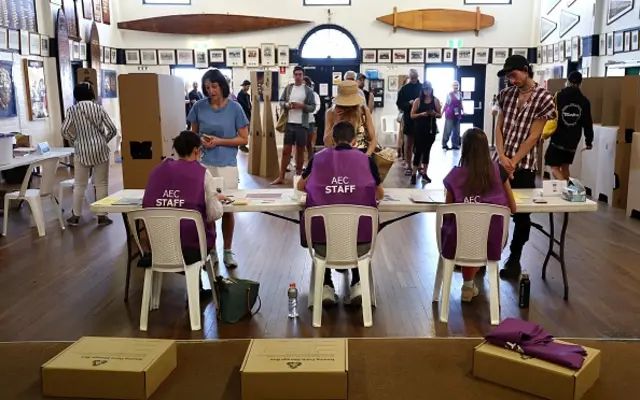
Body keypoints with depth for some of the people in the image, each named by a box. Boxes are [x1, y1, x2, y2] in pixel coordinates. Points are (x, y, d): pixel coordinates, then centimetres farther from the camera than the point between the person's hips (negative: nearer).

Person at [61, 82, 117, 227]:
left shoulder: (72, 110, -1)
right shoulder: (99, 108, 0)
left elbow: (64, 131, -9)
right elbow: (113, 129, -3)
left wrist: (74, 142, 7)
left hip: (82, 152, 0)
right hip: (100, 150, 0)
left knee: (79, 185, 9)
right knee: (101, 184, 6)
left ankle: (76, 216, 14)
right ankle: (102, 216, 8)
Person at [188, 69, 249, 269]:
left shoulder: (234, 107, -4)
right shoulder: (199, 107, 1)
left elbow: (244, 139, -3)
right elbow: (193, 133, 13)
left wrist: (219, 141, -13)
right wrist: (200, 141, -9)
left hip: (227, 166, -1)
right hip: (203, 165, 2)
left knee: (227, 209, 4)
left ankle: (228, 252, 18)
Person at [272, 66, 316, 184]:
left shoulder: (308, 90, -2)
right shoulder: (288, 88, 6)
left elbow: (313, 107, -4)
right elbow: (281, 101, 10)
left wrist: (301, 106, -19)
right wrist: (286, 105, -11)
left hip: (302, 125, -2)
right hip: (289, 123, 2)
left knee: (300, 150, 8)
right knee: (286, 150, 4)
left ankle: (298, 176, 20)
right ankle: (281, 177, 8)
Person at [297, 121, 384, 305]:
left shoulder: (318, 158, 7)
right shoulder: (366, 160, 4)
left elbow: (300, 186, 24)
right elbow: (380, 195, 20)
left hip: (323, 242, 0)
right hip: (361, 244, 0)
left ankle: (327, 287, 29)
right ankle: (357, 284, 29)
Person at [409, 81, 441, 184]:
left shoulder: (436, 100, 4)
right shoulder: (418, 101, -1)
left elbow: (440, 115, 6)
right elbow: (412, 115, -3)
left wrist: (434, 113, -14)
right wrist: (422, 114, -18)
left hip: (431, 129, 2)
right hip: (419, 129, -2)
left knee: (427, 151, 10)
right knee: (418, 150, -6)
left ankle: (424, 174, 18)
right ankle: (413, 174, -2)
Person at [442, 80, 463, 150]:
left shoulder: (460, 94, 6)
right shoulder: (449, 94, -8)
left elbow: (461, 104, 16)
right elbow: (446, 104, -3)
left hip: (457, 114, 6)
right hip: (450, 114, -5)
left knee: (457, 130, 8)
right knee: (448, 129, -5)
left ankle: (455, 144, 17)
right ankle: (444, 144, 7)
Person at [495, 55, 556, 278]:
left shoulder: (544, 98, -7)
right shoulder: (506, 94, 7)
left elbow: (533, 136, -10)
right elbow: (499, 127, 6)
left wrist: (514, 162, -13)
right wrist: (502, 157, -9)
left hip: (524, 166, -4)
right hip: (500, 161, 4)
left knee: (521, 214, 4)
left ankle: (514, 259, 18)